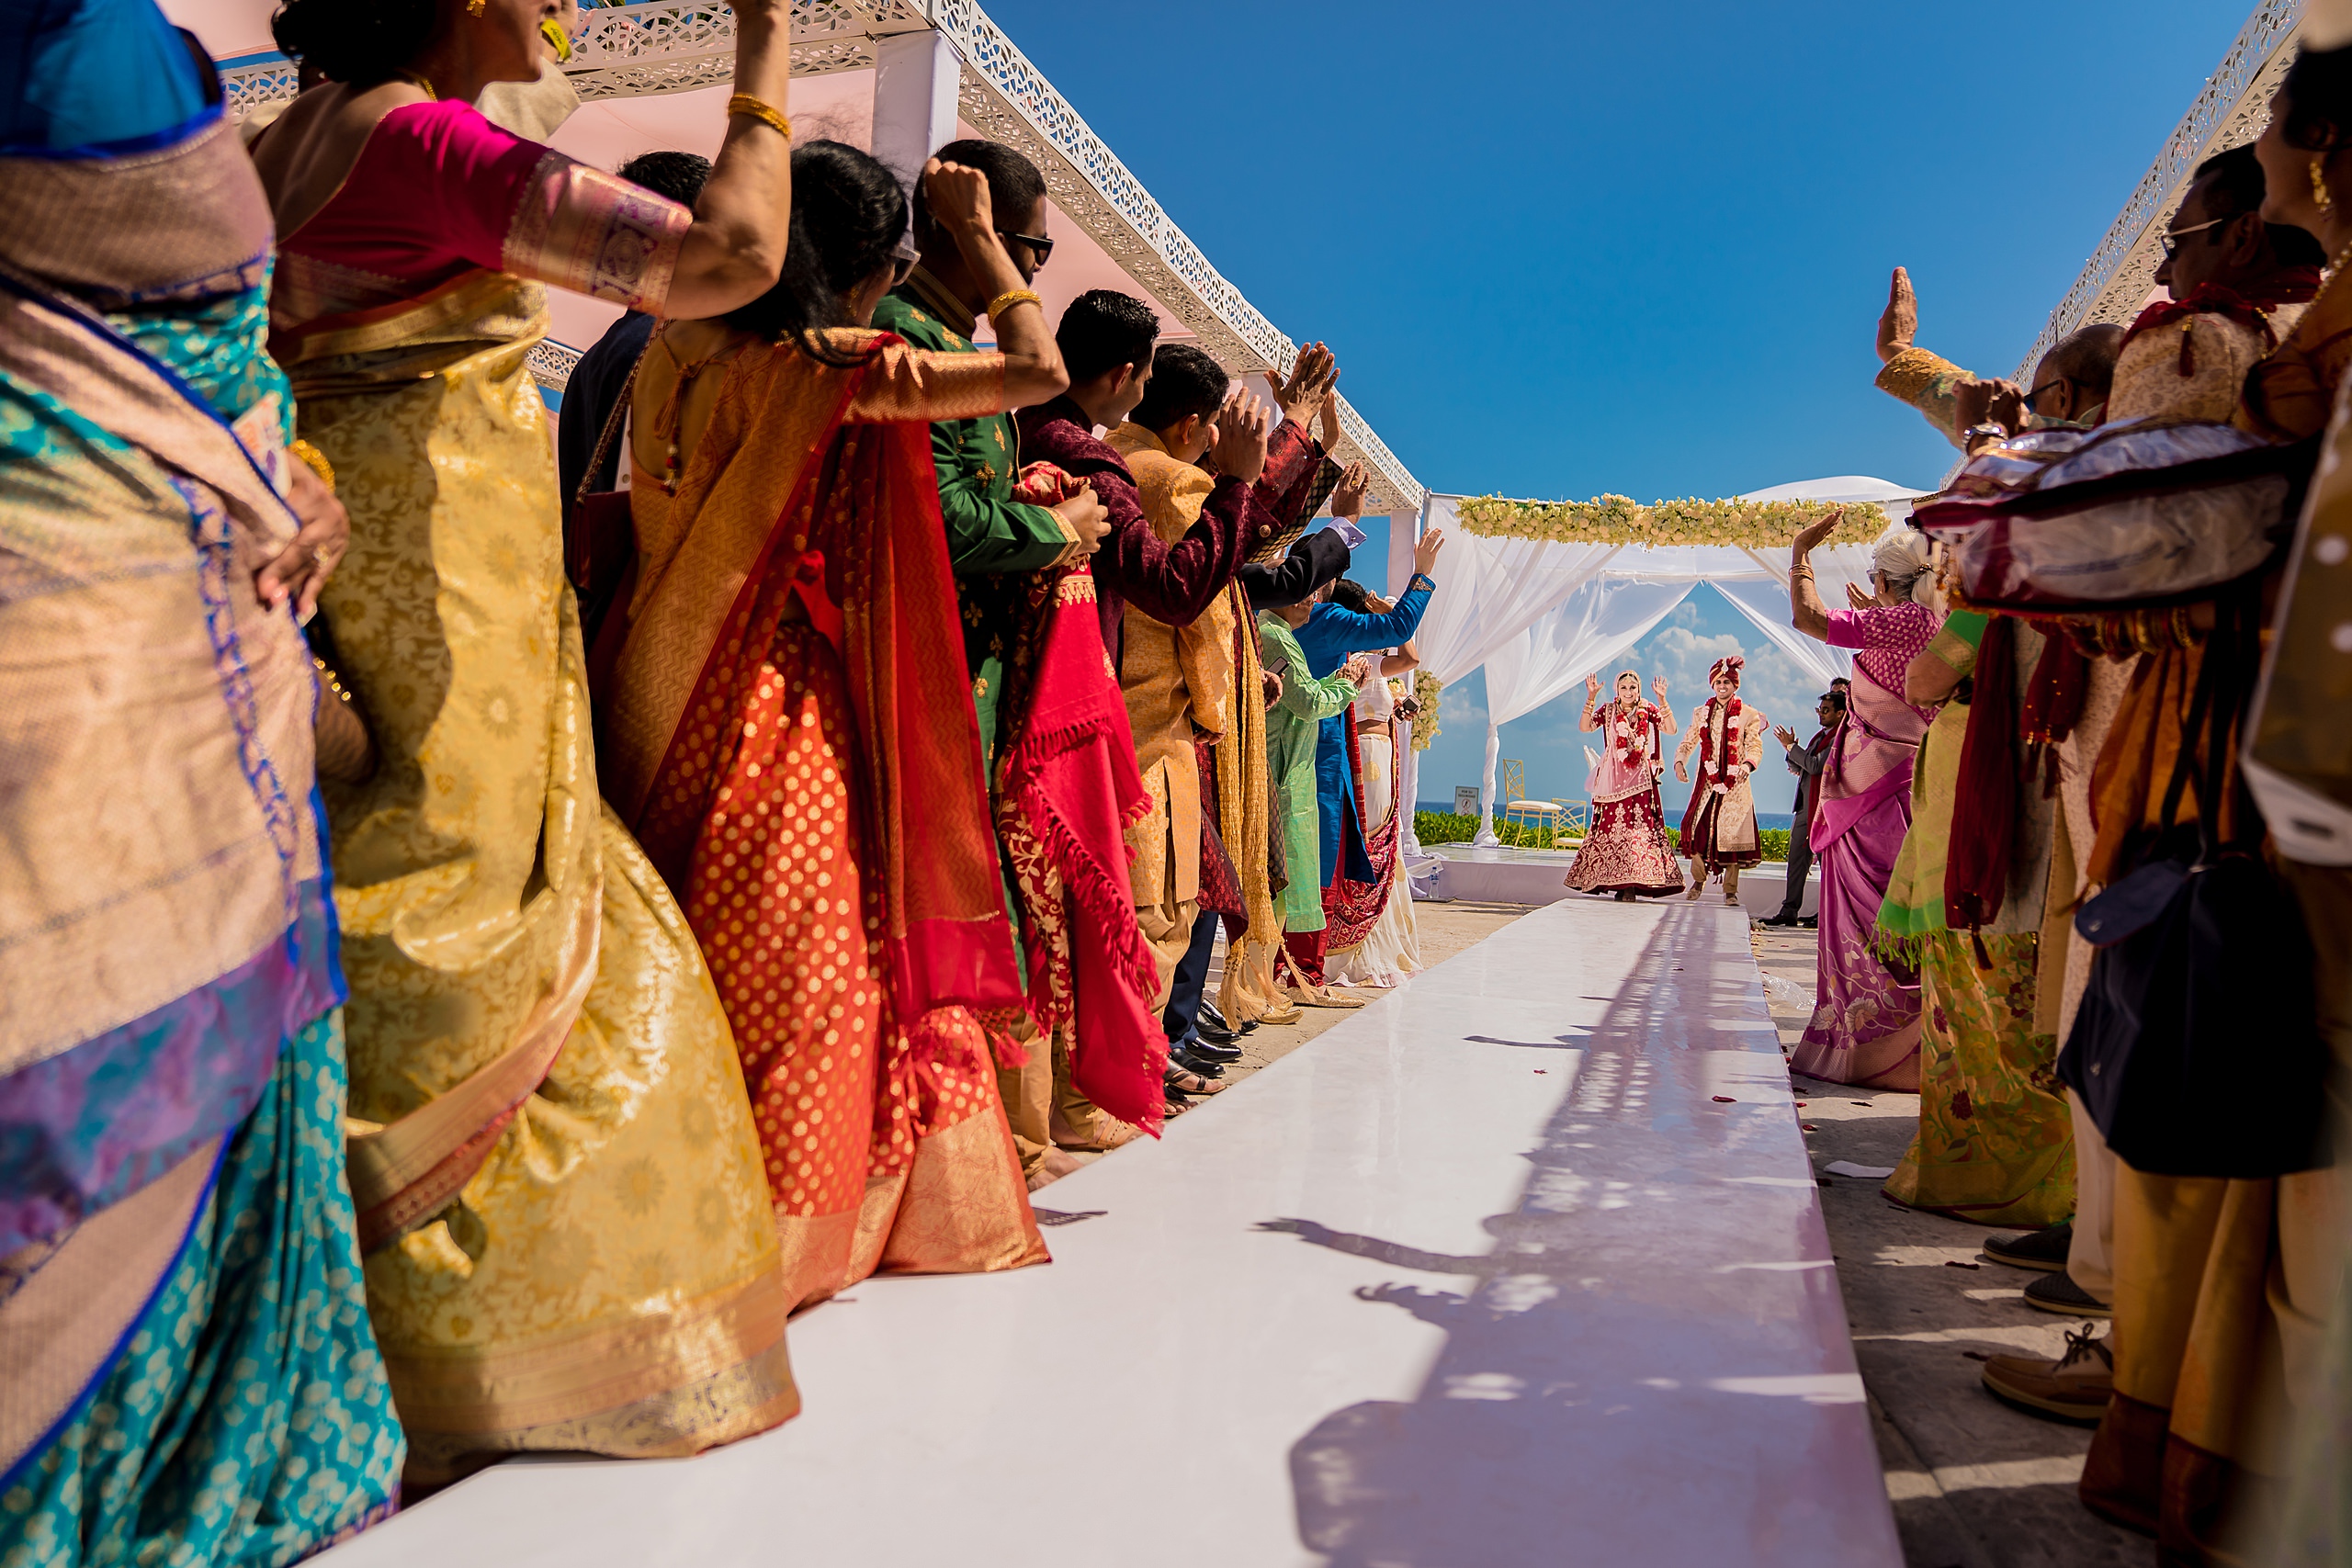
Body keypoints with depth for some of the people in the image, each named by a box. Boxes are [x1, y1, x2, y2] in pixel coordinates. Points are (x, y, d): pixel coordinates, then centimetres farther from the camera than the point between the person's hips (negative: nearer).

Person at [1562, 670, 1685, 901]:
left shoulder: (1648, 710, 6)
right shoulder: (1608, 711, 9)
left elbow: (1672, 729, -7)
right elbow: (1584, 727, -6)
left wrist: (1662, 699, -13)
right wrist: (1591, 698, -14)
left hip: (1639, 778, -1)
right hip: (1613, 777, 1)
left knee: (1639, 826, -8)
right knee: (1611, 825, -2)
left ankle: (1631, 885, -7)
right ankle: (1613, 880, 5)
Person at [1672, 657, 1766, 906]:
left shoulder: (1749, 714, 4)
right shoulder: (1701, 713, 15)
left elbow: (1755, 746, -4)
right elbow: (1688, 743, 13)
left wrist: (1748, 765, -25)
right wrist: (1679, 762, -8)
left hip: (1735, 783, -2)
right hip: (1707, 782, 2)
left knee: (1731, 833, -4)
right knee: (1699, 828, -5)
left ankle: (1730, 889, 6)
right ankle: (1699, 878, 17)